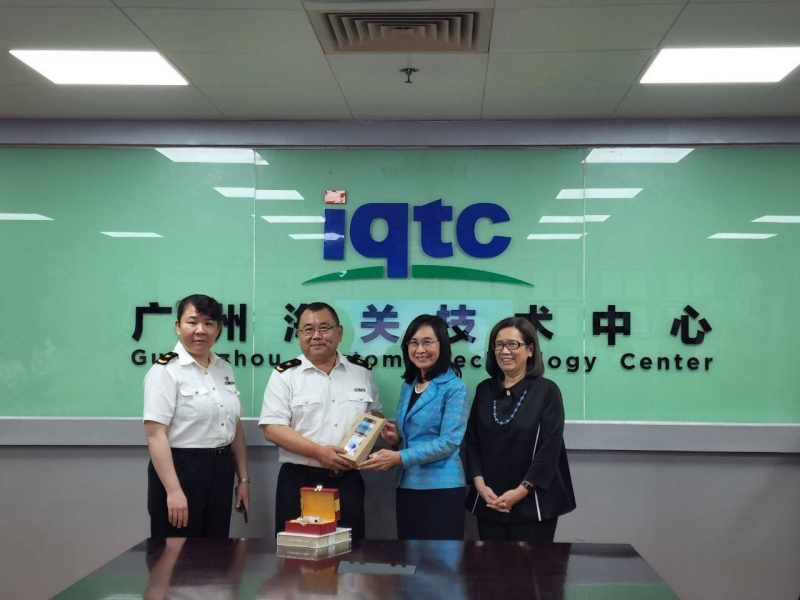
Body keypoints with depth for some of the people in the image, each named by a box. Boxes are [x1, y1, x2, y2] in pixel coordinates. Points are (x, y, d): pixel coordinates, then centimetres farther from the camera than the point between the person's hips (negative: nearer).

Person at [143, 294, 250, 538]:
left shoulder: (225, 369, 11)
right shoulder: (165, 370, -10)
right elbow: (155, 434, -17)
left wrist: (243, 478, 14)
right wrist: (173, 490, -23)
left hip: (220, 471, 7)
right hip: (181, 470, -7)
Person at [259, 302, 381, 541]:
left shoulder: (361, 371, 10)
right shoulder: (285, 374, -2)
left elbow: (374, 415, 23)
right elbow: (272, 429, -9)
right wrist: (318, 452, -19)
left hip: (347, 481, 3)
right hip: (299, 482, -2)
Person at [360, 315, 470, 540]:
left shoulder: (454, 387, -8)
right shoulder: (408, 386, 14)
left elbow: (449, 442, -16)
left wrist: (398, 458, -20)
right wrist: (396, 439, 0)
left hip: (440, 488, -7)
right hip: (407, 486, 7)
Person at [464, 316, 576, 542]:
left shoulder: (547, 391, -3)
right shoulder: (484, 390, 9)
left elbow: (549, 448, -10)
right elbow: (472, 442, 7)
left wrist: (520, 492, -14)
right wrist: (480, 486, -7)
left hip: (532, 503, -4)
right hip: (489, 502, 4)